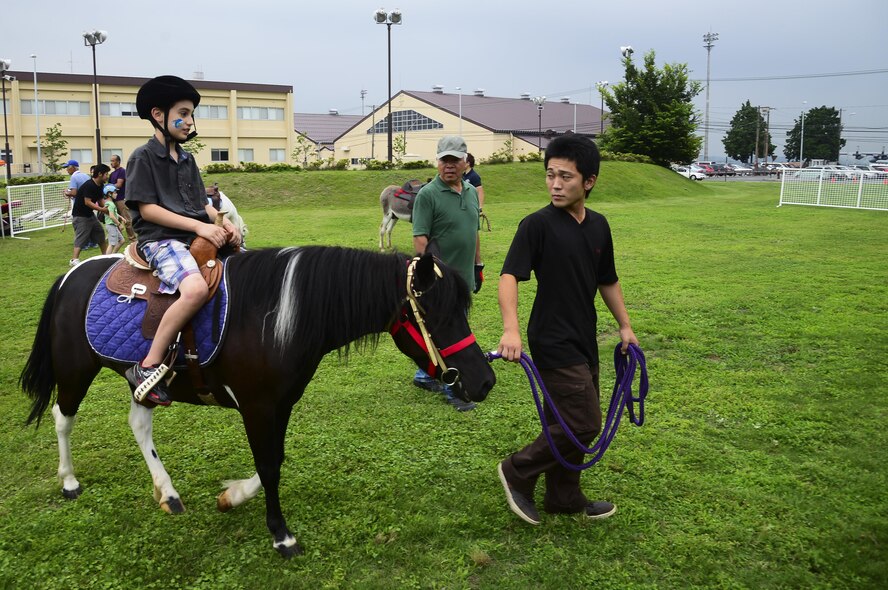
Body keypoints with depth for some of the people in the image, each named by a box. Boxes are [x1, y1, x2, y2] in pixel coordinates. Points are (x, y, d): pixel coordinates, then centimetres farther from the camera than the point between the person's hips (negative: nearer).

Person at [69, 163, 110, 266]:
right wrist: (102, 209, -26)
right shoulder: (89, 185, -23)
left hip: (90, 214, 9)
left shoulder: (100, 186, 4)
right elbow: (87, 202, -26)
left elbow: (100, 200, 10)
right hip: (80, 215, -9)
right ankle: (74, 260, -11)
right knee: (81, 238, -11)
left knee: (100, 234, 13)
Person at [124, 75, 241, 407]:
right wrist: (198, 226, -18)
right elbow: (147, 208, -10)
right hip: (161, 240, -8)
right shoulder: (143, 157, -1)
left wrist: (224, 224, -3)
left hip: (200, 238, 8)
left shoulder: (187, 159, 20)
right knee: (196, 289, -36)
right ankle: (149, 367, -26)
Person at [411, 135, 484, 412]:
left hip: (464, 277, 7)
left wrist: (478, 265, 19)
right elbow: (420, 237, -16)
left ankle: (424, 375, 32)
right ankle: (452, 389, 9)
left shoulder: (472, 191, 11)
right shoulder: (427, 194, -12)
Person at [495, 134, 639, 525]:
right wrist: (511, 329, -37)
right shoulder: (538, 224, -14)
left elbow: (607, 281, 18)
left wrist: (625, 326, 19)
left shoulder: (598, 226, 7)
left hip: (584, 341, 8)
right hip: (553, 343, -7)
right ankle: (518, 472, 10)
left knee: (570, 423, 16)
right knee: (583, 424, -9)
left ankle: (564, 499, 31)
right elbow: (510, 275, -23)